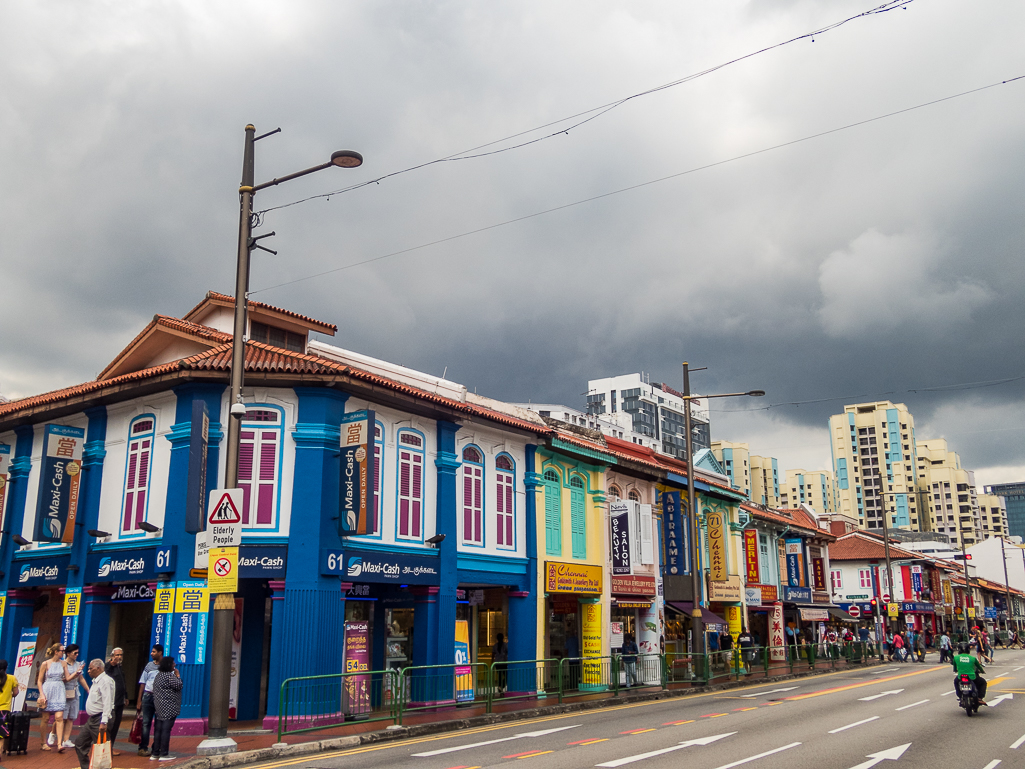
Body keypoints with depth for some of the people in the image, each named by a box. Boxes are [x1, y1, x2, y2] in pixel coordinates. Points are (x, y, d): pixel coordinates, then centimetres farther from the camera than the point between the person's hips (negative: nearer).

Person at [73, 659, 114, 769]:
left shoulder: (105, 681, -15)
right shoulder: (96, 681, 18)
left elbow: (107, 703, -23)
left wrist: (104, 722, -28)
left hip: (99, 720, -11)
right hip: (92, 719, 11)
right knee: (80, 742, 14)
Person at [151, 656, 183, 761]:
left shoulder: (159, 675, 13)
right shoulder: (170, 676, -15)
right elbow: (178, 686, -14)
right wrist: (178, 675, -5)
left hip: (159, 707, 9)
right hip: (169, 708, -9)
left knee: (158, 729, 11)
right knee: (166, 730, -5)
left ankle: (155, 753, 15)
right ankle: (164, 754, -3)